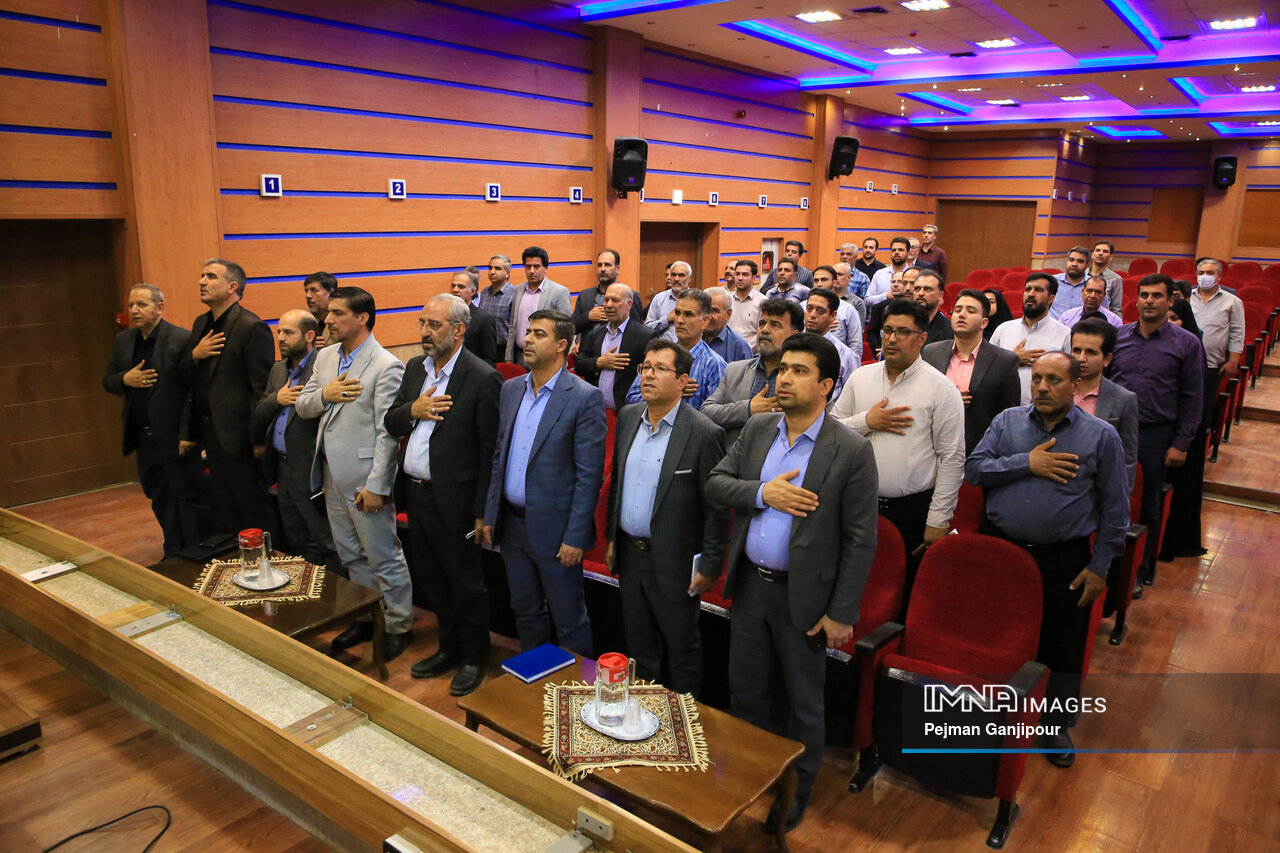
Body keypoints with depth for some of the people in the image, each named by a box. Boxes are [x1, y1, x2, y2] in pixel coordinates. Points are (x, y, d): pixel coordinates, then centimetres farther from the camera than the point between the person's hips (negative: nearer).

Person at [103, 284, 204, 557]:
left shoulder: (182, 339, -13)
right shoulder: (122, 341, 10)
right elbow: (107, 381, 14)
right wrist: (125, 379, -7)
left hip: (174, 437, -7)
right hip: (143, 440, 7)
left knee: (189, 498, 2)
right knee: (160, 499, 17)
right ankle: (174, 555, 30)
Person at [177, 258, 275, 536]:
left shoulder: (252, 327, -14)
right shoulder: (201, 323, 12)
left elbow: (262, 387, -17)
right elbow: (185, 377, 15)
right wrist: (194, 355, -7)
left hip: (238, 437, -8)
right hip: (211, 434, 8)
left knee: (253, 512, 2)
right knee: (223, 513, 17)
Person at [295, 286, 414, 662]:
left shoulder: (386, 367, -16)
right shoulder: (326, 357, 9)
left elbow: (387, 432, -18)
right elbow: (301, 406, 10)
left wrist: (376, 486, -20)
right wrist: (323, 395, -13)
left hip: (364, 479, -8)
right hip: (333, 475, 8)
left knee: (383, 557, 3)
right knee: (350, 554, 20)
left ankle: (399, 626, 19)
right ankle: (365, 618, 36)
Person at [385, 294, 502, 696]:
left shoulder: (483, 379, -16)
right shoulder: (415, 368, 8)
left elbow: (491, 451, -16)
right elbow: (390, 424, 11)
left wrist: (482, 512, -16)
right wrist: (412, 410, -12)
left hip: (453, 500, -7)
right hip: (416, 494, 8)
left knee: (465, 585, 8)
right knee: (430, 579, 21)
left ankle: (473, 658, 29)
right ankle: (450, 648, 40)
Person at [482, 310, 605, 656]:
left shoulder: (584, 398, -14)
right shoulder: (511, 389, 7)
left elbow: (590, 474, -15)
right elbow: (499, 456, 13)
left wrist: (575, 537, -17)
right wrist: (490, 515, 9)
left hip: (554, 530, -6)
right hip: (512, 523, 6)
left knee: (568, 621, 8)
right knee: (525, 613, 21)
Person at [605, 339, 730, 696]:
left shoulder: (705, 433, -17)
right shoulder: (627, 417, 2)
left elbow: (717, 508, -14)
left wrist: (710, 566, -12)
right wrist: (612, 538, 14)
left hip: (674, 562, -6)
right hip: (629, 555, 6)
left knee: (681, 648, 12)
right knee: (638, 644, 21)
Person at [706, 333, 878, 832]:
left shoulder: (851, 451, -15)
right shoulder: (757, 430, 1)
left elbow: (860, 540, -13)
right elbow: (715, 483, 0)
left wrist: (842, 613, -13)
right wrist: (762, 493, -18)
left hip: (803, 594, -5)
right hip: (749, 584, 5)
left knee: (804, 702, 14)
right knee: (744, 688, 20)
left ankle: (796, 791, 38)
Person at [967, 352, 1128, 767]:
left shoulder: (1101, 435, -3)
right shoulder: (1007, 421, 3)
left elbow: (1114, 508, 0)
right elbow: (974, 469, -6)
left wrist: (1099, 566, -3)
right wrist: (1026, 463, -17)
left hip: (1064, 560, -1)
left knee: (1062, 647, 9)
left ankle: (1057, 724, 31)